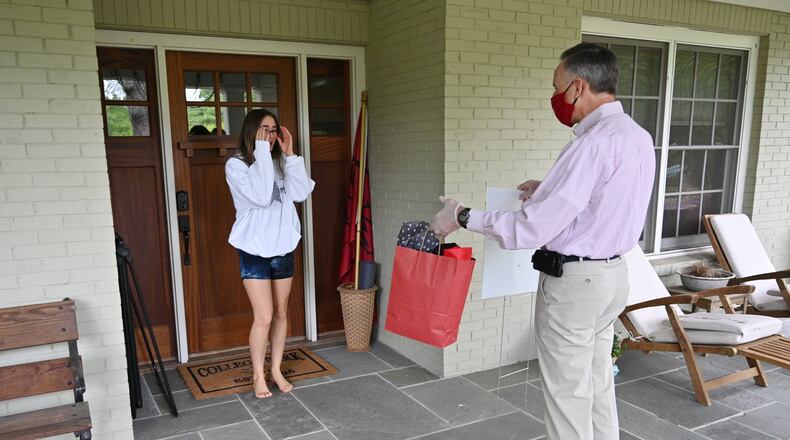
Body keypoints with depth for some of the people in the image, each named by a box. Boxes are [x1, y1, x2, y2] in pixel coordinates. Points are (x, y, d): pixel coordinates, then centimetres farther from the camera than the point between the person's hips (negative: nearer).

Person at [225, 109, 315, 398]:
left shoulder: (280, 164, 6)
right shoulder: (236, 165, -9)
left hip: (283, 249, 5)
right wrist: (262, 154, -21)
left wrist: (289, 155, -10)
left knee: (281, 313, 12)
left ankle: (276, 369, 28)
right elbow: (261, 197, -24)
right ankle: (258, 375, 17)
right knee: (264, 317, -3)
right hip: (255, 252, -5)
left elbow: (302, 193, -8)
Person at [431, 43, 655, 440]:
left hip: (572, 283, -9)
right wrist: (548, 192, 14)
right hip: (612, 275, 9)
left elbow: (532, 229, -25)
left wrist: (463, 217, -15)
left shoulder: (593, 143, -24)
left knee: (568, 394, 7)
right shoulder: (638, 137, 6)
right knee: (598, 385, 22)